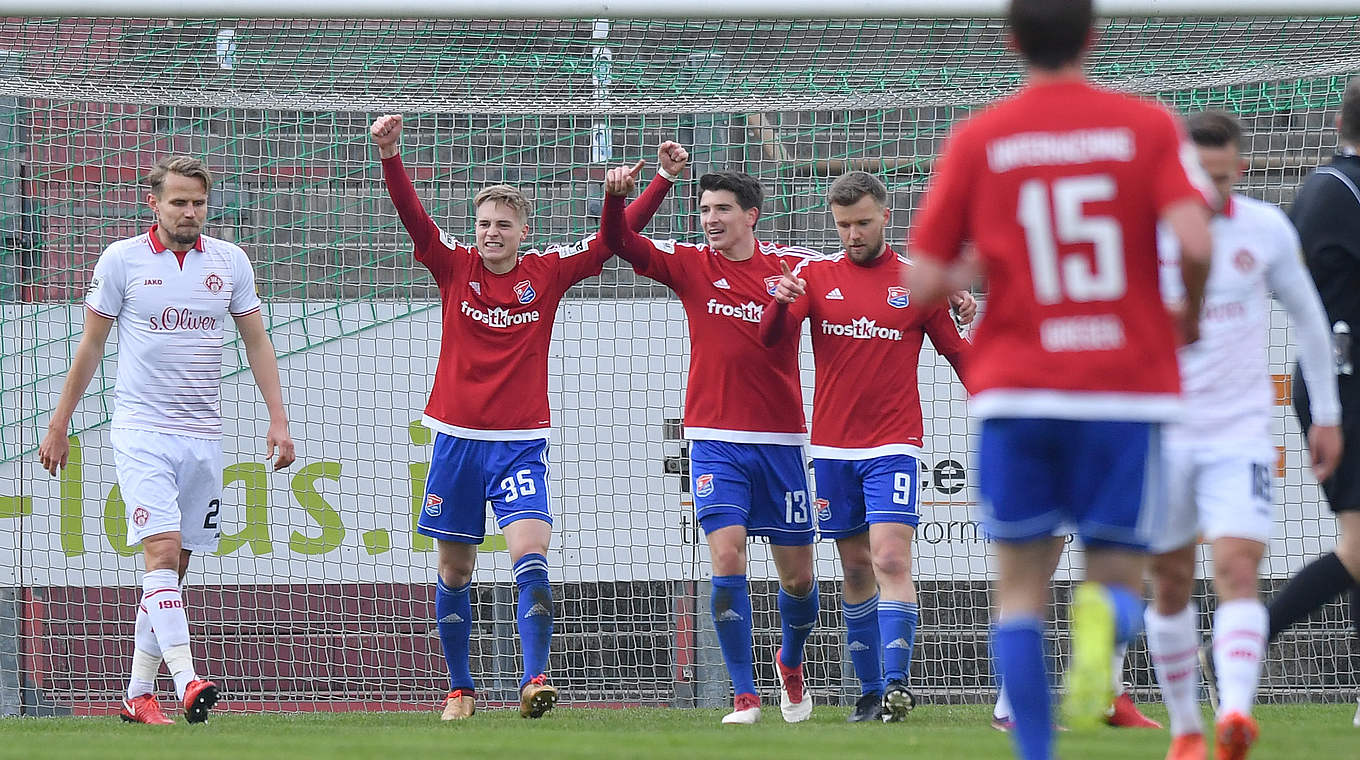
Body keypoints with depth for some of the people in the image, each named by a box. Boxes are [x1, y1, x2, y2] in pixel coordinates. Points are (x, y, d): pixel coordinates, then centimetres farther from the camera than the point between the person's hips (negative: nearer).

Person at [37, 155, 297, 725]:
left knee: (174, 565, 6)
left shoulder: (229, 262, 6)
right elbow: (90, 346, 6)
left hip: (203, 434, 4)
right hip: (141, 430, -4)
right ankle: (186, 681, -29)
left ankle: (139, 694, 13)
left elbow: (256, 342, 12)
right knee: (162, 550, -18)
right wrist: (58, 426, 7)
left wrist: (278, 418, 4)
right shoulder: (121, 260, -1)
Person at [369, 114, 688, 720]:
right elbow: (411, 214, -13)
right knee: (454, 571, 7)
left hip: (521, 442, -1)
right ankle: (460, 688, 19)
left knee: (530, 556, -18)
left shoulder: (548, 272, 2)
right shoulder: (454, 266, 1)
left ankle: (534, 679, -24)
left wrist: (663, 181, -9)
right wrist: (390, 157, -29)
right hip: (457, 438, 1)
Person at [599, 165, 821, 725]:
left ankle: (791, 664, 37)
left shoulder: (792, 265, 0)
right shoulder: (691, 266, 2)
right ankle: (744, 695, -9)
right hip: (716, 441, -1)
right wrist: (616, 196, -24)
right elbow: (619, 244, -6)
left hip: (780, 441, 1)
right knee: (727, 559, -15)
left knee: (797, 577, 7)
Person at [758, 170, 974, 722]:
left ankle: (896, 684, -22)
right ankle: (871, 692, 13)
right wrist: (780, 304, -27)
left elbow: (961, 355, 8)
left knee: (891, 561, -16)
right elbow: (771, 338, -7)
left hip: (894, 446, -3)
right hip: (832, 448, 3)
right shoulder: (816, 276, 6)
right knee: (856, 571, 7)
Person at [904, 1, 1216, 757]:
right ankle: (1103, 618, -30)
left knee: (1021, 584, 10)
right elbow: (1195, 242, -13)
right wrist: (1191, 317, 7)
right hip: (1127, 386, -1)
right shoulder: (1148, 126, 0)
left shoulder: (978, 140, 3)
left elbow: (924, 281, 1)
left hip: (1016, 387, 1)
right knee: (1120, 576, 7)